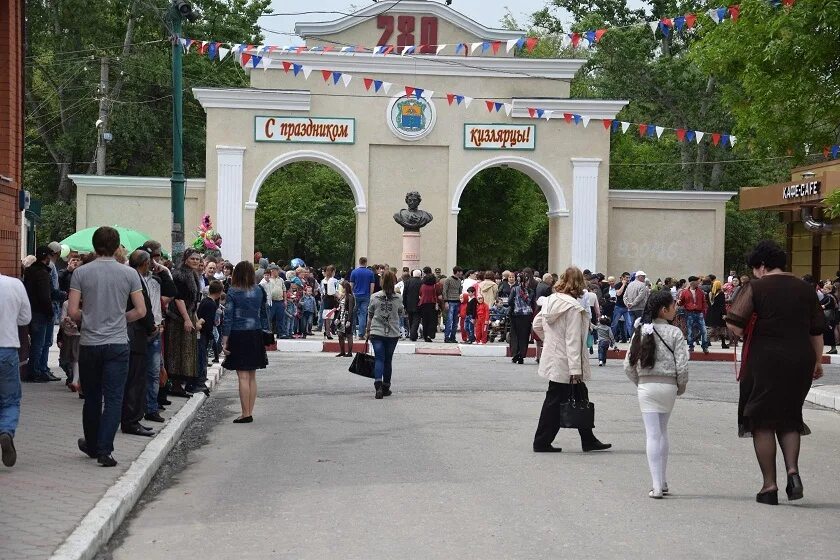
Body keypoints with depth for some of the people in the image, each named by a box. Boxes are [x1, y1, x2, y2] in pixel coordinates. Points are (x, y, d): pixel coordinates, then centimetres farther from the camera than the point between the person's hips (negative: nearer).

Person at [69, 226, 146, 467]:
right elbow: (140, 311, -2)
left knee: (91, 398, 15)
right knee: (113, 398, 0)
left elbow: (72, 311, -6)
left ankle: (92, 446, 29)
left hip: (89, 344, 1)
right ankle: (104, 450, -7)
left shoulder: (81, 272, -3)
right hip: (117, 343, -1)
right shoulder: (129, 274, -3)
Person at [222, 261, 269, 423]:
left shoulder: (233, 292, -8)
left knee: (243, 376, -3)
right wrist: (264, 330, 18)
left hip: (239, 335, -5)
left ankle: (246, 414, -3)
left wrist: (224, 341, -6)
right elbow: (263, 314, 9)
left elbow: (228, 318, -9)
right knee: (252, 376, 10)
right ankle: (250, 412, 14)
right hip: (256, 335, 5)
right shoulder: (258, 291, 5)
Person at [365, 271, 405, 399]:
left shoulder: (375, 297, -5)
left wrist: (367, 331, 14)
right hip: (393, 334, 1)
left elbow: (370, 315, 3)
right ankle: (386, 387, 21)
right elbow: (402, 315, 7)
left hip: (377, 333, 0)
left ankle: (378, 385, -20)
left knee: (379, 359, 0)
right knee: (388, 360, 12)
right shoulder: (398, 299, -6)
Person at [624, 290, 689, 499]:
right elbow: (682, 366, -11)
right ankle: (662, 481, 23)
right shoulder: (674, 333, -7)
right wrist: (681, 387, 6)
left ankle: (657, 486, -7)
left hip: (646, 387, 1)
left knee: (653, 435, -1)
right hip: (668, 387, -1)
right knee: (662, 432, 16)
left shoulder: (640, 332, 2)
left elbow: (628, 366, 1)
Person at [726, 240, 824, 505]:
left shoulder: (756, 287, -7)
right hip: (800, 362, 4)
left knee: (763, 423, 6)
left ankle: (769, 486, 5)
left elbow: (735, 326, -16)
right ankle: (793, 470, -2)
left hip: (765, 362, -4)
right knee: (789, 418, 19)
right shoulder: (804, 288, 8)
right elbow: (817, 331, 12)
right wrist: (817, 362, 22)